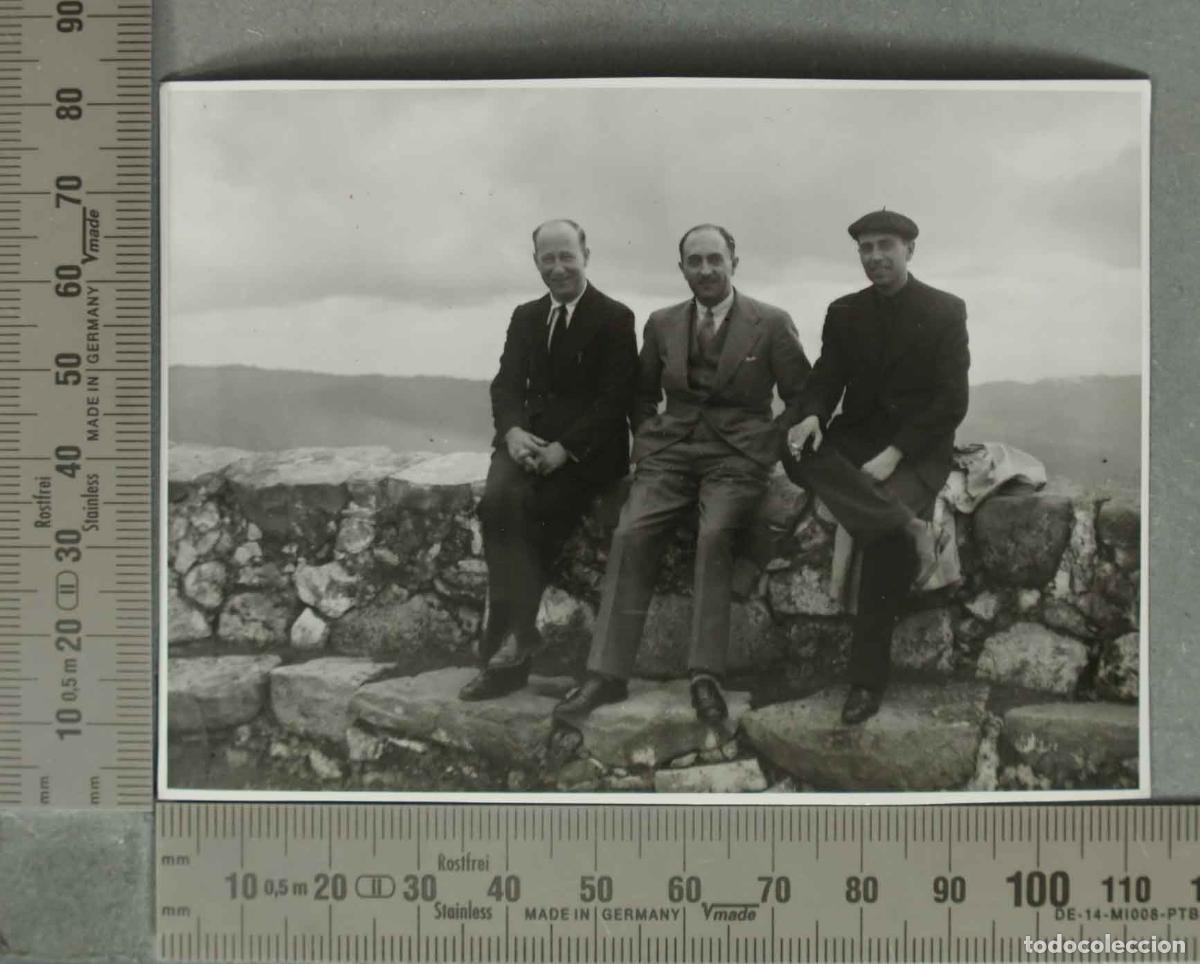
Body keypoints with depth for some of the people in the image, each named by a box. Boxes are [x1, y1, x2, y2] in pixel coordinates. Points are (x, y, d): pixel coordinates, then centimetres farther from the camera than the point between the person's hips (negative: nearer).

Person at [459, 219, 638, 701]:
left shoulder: (615, 319, 1)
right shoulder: (525, 317, 18)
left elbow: (614, 400, -7)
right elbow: (506, 385, 10)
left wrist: (564, 448, -19)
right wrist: (513, 432, -12)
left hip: (586, 449, -3)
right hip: (528, 439, 3)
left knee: (533, 514, -26)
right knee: (498, 501, -27)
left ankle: (509, 642, -16)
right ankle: (516, 642, -30)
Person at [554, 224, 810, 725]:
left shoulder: (771, 324, 3)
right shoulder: (661, 324, 15)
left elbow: (801, 397, 7)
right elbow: (643, 393, 26)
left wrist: (769, 447, -3)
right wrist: (646, 436, 9)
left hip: (737, 454, -3)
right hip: (670, 450, 3)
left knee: (714, 536, -30)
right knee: (630, 535, -21)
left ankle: (705, 675, -26)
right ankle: (606, 673, -20)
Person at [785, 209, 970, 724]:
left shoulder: (946, 311, -1)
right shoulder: (844, 312, 10)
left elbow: (951, 402, -7)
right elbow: (826, 381, 6)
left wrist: (893, 453, -18)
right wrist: (812, 417, -20)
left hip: (917, 448, -4)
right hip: (855, 438, 4)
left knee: (888, 533, -31)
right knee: (797, 453, -30)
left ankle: (867, 676, -24)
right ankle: (900, 520, -37)